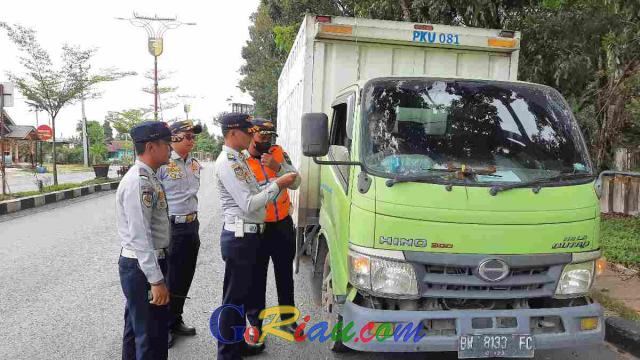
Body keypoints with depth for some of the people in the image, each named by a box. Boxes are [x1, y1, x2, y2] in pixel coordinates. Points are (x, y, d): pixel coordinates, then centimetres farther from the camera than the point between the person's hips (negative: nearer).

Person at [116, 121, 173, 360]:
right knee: (151, 334, 1)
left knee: (137, 327, 22)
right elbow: (140, 235, -25)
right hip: (141, 266, -10)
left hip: (146, 263, 10)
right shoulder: (139, 182, -21)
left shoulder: (148, 177, 10)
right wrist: (156, 280, -24)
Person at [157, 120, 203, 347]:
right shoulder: (162, 164, -13)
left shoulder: (195, 164, 10)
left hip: (192, 226, 7)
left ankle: (176, 321, 33)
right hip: (171, 227, -7)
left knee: (185, 278, 16)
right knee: (169, 279, 4)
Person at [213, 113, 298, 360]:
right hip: (240, 237, -10)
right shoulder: (227, 162, -17)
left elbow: (253, 193, 14)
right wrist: (277, 184, -15)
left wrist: (277, 182, 2)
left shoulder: (239, 159, 14)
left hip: (249, 235, 10)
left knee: (244, 294, 20)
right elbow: (248, 204, -21)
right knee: (234, 298, 2)